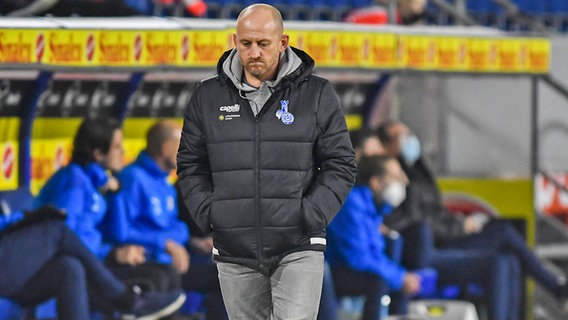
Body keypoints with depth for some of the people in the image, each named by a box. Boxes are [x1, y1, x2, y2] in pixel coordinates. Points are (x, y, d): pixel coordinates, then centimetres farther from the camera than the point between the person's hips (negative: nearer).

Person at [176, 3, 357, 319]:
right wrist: (208, 213, -2)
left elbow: (340, 165, 3)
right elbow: (190, 165, 13)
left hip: (298, 249, -3)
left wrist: (310, 215, -9)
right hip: (235, 251, 3)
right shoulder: (208, 97, 8)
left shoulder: (317, 94, 2)